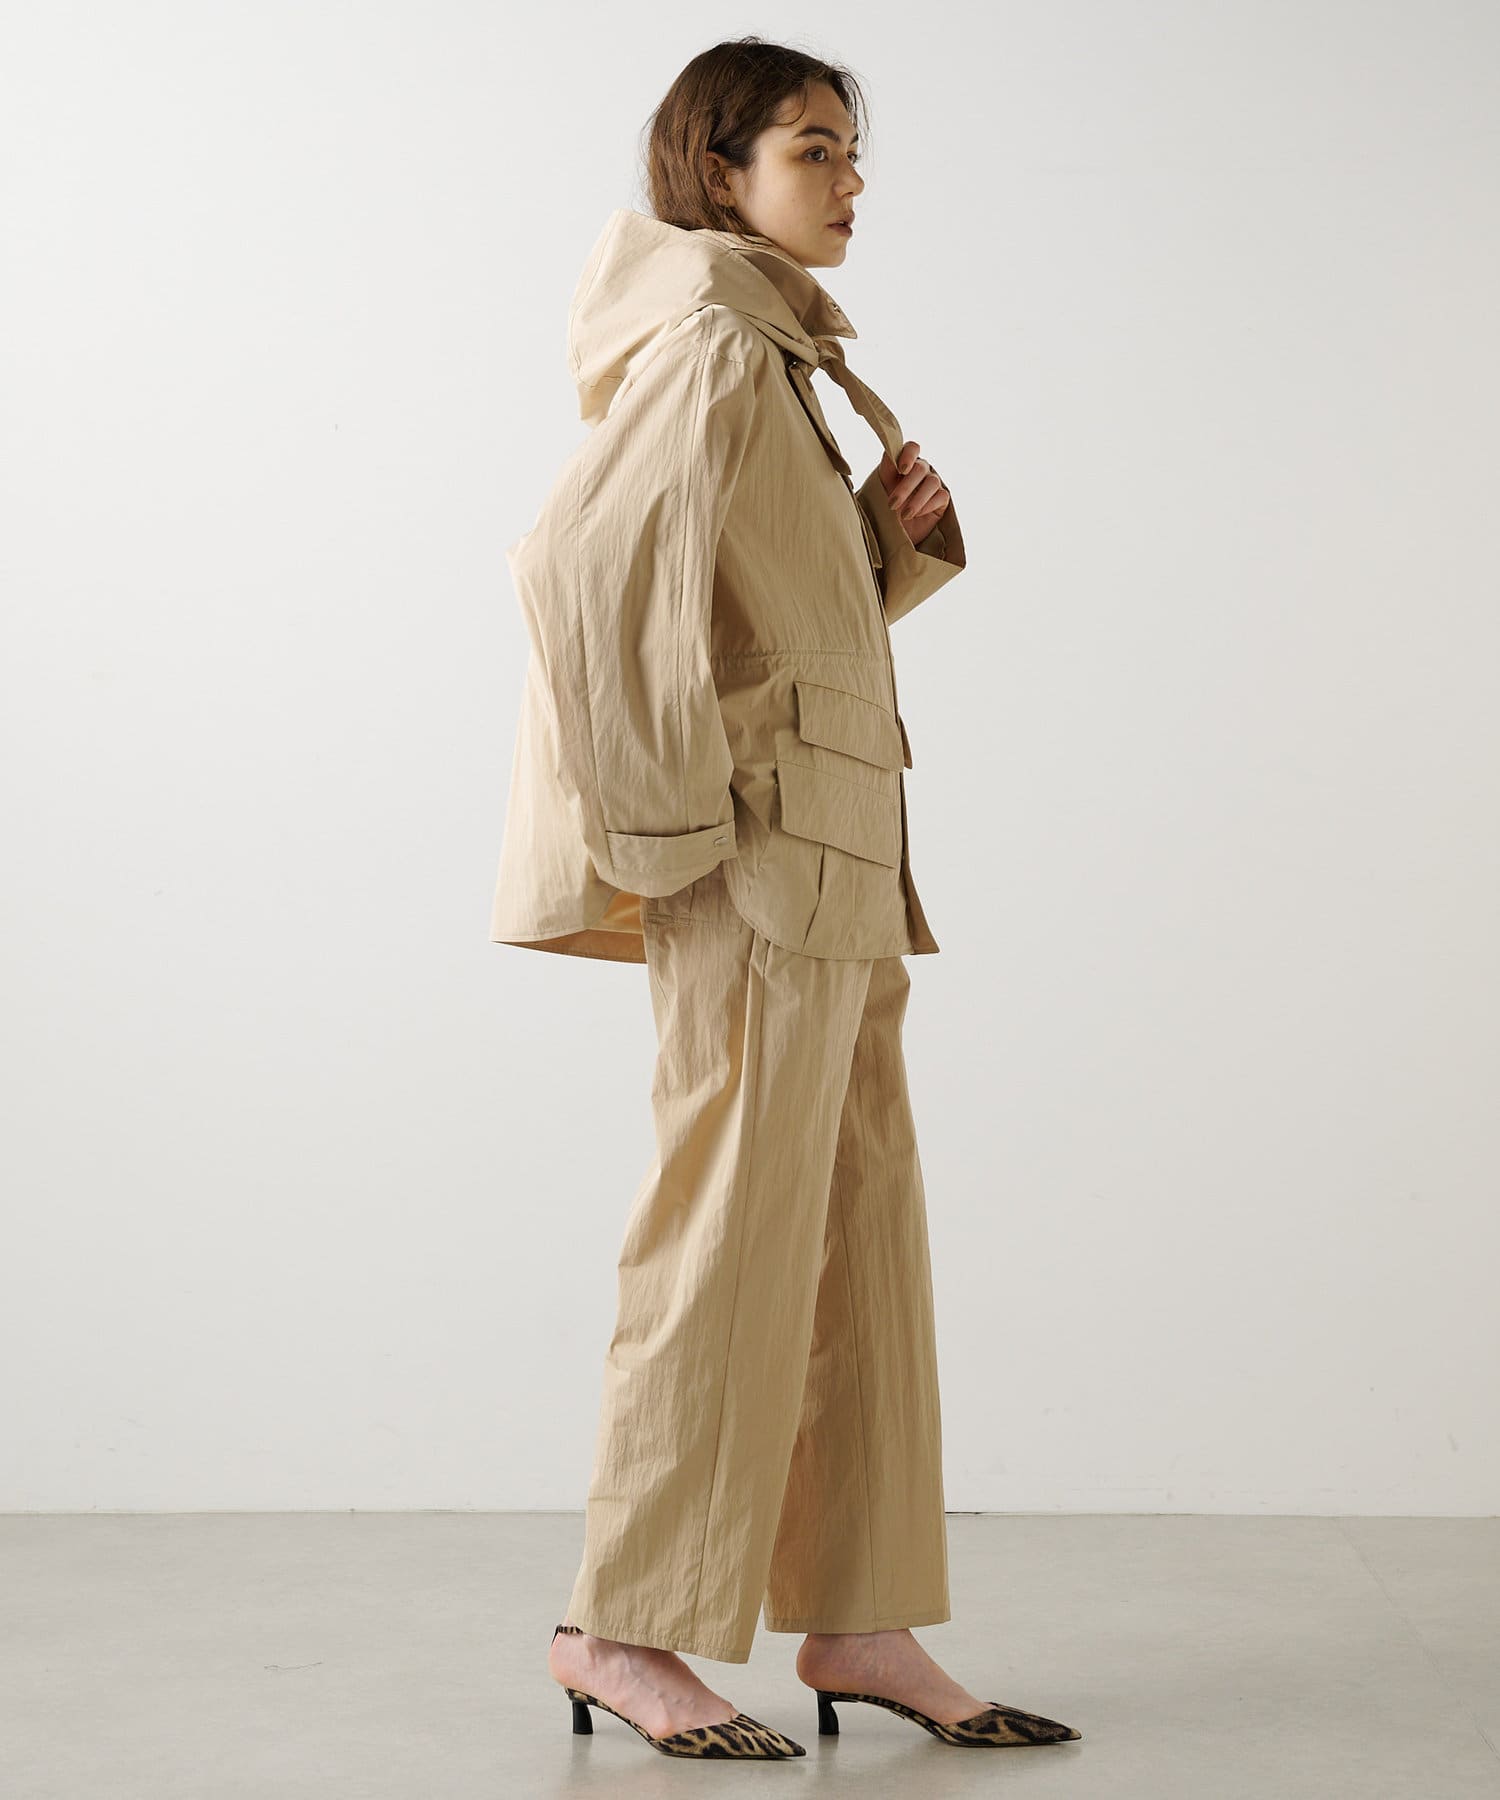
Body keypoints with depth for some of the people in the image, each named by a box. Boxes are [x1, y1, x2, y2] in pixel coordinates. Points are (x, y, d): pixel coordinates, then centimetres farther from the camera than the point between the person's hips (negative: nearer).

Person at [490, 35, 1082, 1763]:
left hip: (832, 860, 10)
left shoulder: (774, 360, 20)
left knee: (863, 1219, 10)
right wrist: (667, 822, -20)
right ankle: (626, 1626, 4)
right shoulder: (713, 354, -11)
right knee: (739, 1223, -6)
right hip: (762, 853, -10)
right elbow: (578, 562, -23)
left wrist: (896, 531, 6)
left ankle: (857, 1619, 17)